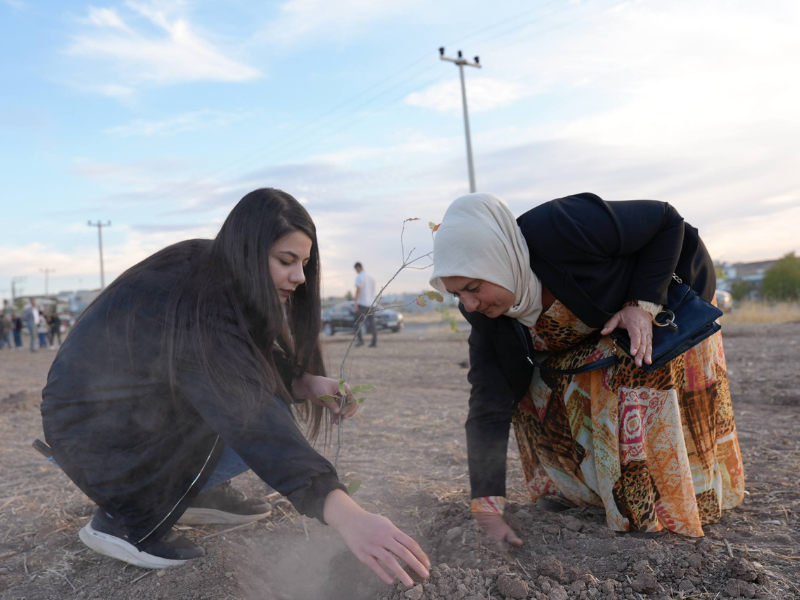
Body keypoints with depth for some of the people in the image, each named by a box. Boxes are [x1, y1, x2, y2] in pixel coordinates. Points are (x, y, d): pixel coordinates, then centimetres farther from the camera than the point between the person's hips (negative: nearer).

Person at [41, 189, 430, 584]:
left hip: (141, 401, 8)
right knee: (256, 426, -21)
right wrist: (346, 516, -51)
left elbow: (261, 361, 4)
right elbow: (255, 423, -44)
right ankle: (125, 518, -10)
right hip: (95, 438, -8)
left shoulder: (208, 266, -6)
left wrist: (306, 382, -16)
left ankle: (200, 493, 8)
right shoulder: (197, 313, -32)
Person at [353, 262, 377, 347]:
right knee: (372, 323, 5)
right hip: (371, 303, 7)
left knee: (358, 322, 5)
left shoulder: (359, 277, -8)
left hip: (362, 303, -7)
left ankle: (360, 340, 0)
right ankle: (374, 342, 0)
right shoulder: (371, 277, 15)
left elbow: (358, 290, -17)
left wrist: (355, 302, -18)